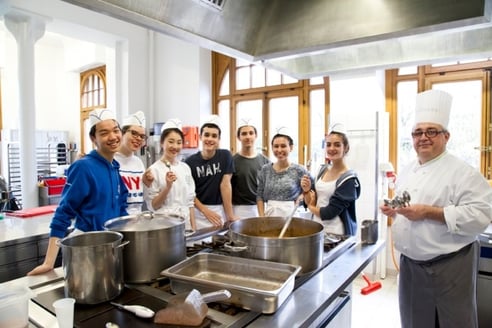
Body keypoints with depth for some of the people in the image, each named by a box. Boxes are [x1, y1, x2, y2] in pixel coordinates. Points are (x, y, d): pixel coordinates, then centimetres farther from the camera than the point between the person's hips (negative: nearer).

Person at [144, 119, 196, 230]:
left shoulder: (185, 168, 4)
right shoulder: (154, 169, -9)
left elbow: (190, 201, 8)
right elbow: (153, 205, -8)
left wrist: (194, 227, 4)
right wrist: (168, 186, -21)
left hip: (185, 223, 4)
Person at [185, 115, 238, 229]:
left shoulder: (225, 156, -4)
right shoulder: (190, 161, -4)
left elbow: (225, 185, -8)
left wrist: (230, 215, -11)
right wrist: (205, 211, -12)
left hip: (219, 210, 0)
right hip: (198, 211, 0)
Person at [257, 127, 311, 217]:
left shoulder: (299, 170, -7)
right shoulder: (265, 170, 1)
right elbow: (260, 196, 4)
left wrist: (301, 197, -12)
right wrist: (262, 216, -3)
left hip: (290, 214, -2)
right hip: (270, 214, 2)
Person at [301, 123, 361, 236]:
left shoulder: (349, 179, -16)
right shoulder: (323, 169, 3)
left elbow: (329, 213, -20)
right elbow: (311, 203, 7)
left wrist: (311, 207, -3)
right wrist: (307, 190, -12)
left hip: (337, 234, -5)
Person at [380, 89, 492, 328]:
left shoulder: (463, 173, -13)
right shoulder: (406, 172, 9)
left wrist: (429, 213, -26)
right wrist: (393, 210, -1)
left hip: (448, 267, -6)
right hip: (410, 264, 7)